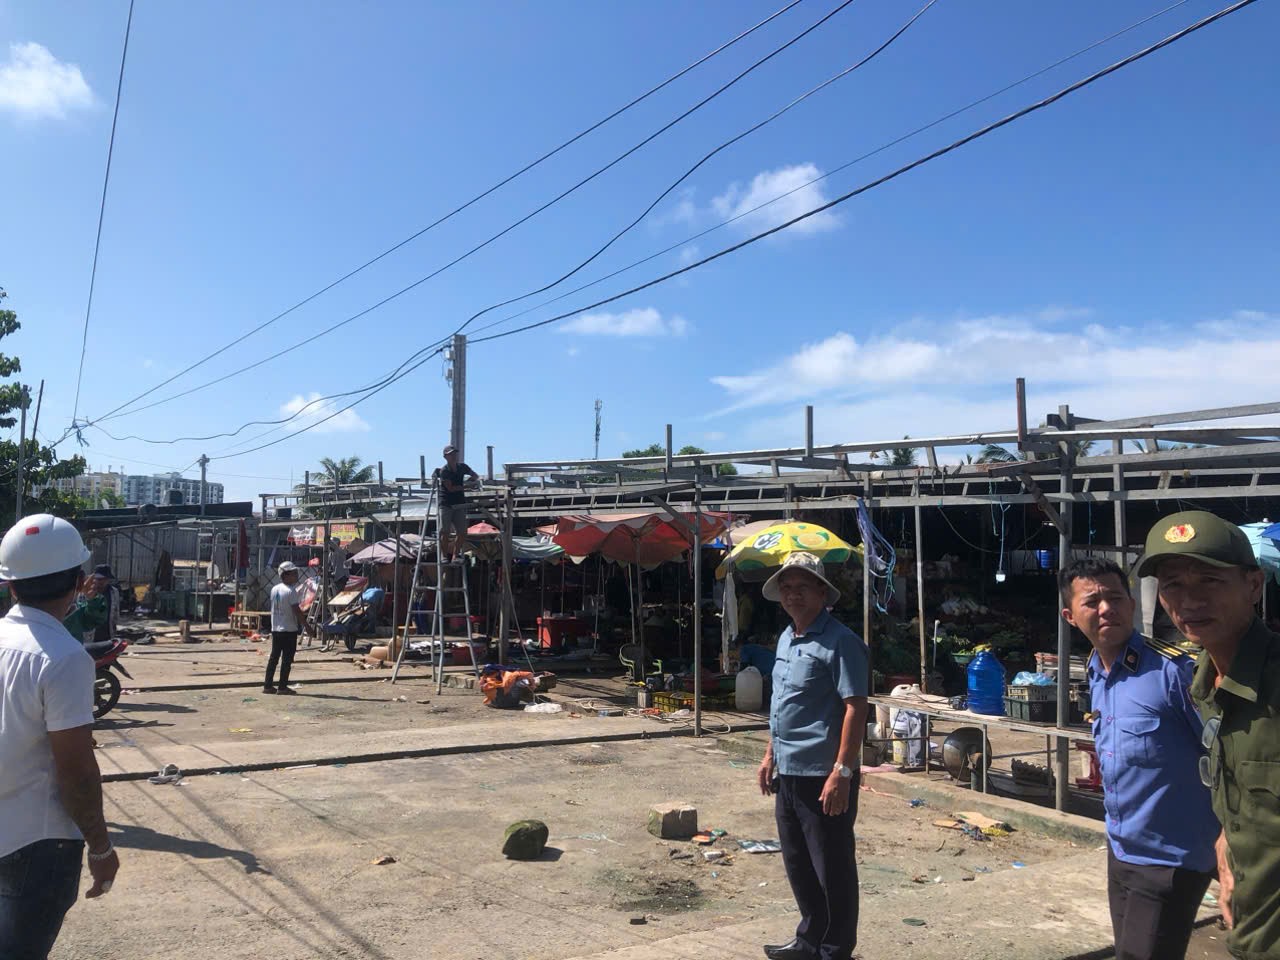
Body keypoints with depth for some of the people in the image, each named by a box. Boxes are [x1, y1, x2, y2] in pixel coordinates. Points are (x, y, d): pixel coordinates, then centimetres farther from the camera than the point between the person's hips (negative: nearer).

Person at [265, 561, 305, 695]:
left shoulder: (274, 589, 8)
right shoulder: (291, 592, -16)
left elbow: (273, 608, 14)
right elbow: (297, 610, -18)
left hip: (275, 629, 8)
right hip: (289, 629, -7)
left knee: (273, 657, 12)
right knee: (287, 659, -1)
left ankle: (267, 685, 13)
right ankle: (282, 687, 1)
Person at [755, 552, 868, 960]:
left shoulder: (839, 642, -14)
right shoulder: (786, 639, 12)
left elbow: (855, 708, -19)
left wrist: (842, 772, -23)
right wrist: (770, 754, 19)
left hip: (823, 775, -9)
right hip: (788, 773, 9)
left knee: (832, 868, 6)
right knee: (798, 864, 20)